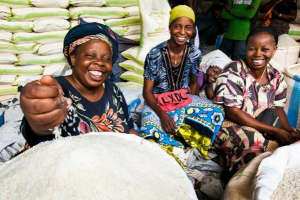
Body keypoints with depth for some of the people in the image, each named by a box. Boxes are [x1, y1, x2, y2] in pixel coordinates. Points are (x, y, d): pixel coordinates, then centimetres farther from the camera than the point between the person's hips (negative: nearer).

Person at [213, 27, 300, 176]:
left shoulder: (276, 77, 3)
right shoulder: (234, 72, -17)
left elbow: (278, 109, 9)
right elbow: (233, 112, -21)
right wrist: (275, 131, -22)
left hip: (262, 128, 7)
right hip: (230, 124, -6)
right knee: (252, 141, -34)